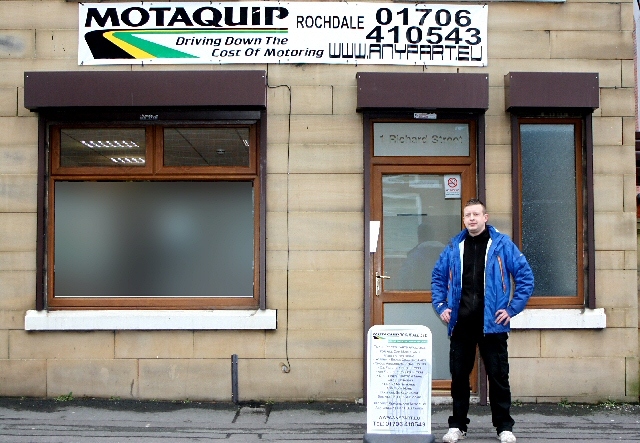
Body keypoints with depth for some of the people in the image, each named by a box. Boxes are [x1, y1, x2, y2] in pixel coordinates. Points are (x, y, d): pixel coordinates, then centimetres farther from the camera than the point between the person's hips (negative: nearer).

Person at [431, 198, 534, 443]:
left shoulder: (502, 244, 0)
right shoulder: (454, 247, 9)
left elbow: (525, 277, 0)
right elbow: (437, 277, 17)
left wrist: (512, 308, -5)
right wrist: (441, 306, 7)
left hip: (492, 323, -2)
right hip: (461, 324, 3)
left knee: (498, 375, 5)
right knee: (459, 375, 8)